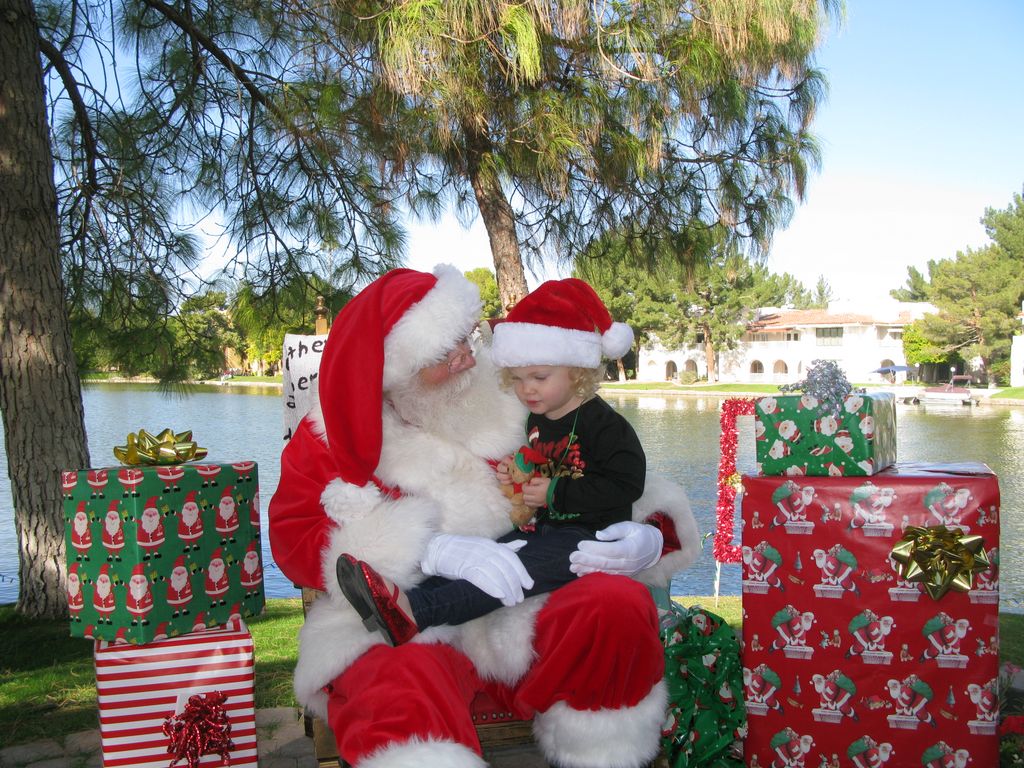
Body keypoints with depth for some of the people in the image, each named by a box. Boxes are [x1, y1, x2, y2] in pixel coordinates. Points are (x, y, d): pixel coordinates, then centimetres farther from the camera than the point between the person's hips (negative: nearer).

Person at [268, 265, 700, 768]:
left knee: (619, 605, -25)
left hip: (514, 617, 4)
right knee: (404, 686, -39)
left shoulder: (503, 407, 9)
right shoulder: (330, 437, 5)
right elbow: (296, 541, -8)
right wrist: (433, 551, -23)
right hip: (397, 632, -3)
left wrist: (650, 533, -8)